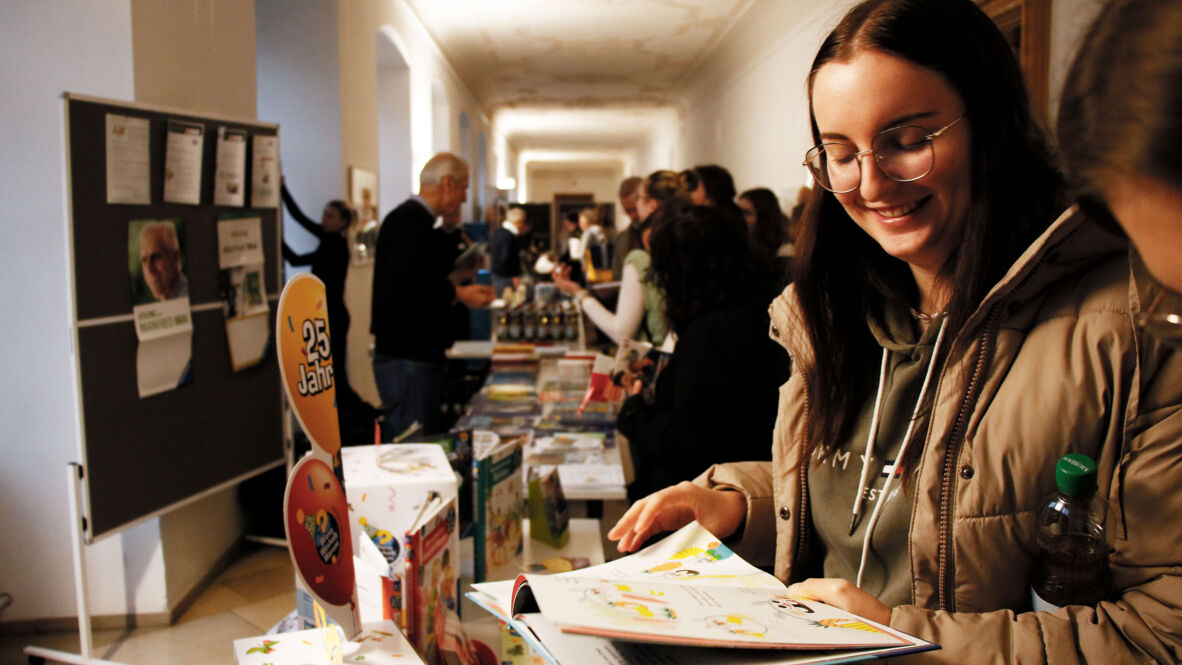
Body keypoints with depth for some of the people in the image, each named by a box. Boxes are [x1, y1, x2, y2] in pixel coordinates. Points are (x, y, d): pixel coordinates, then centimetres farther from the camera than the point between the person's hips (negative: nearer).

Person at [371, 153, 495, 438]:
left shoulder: (409, 218, 18)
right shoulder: (411, 220, -15)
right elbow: (400, 288, -26)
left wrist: (456, 277, 18)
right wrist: (457, 294, -17)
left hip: (413, 356, 10)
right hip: (407, 360, -10)